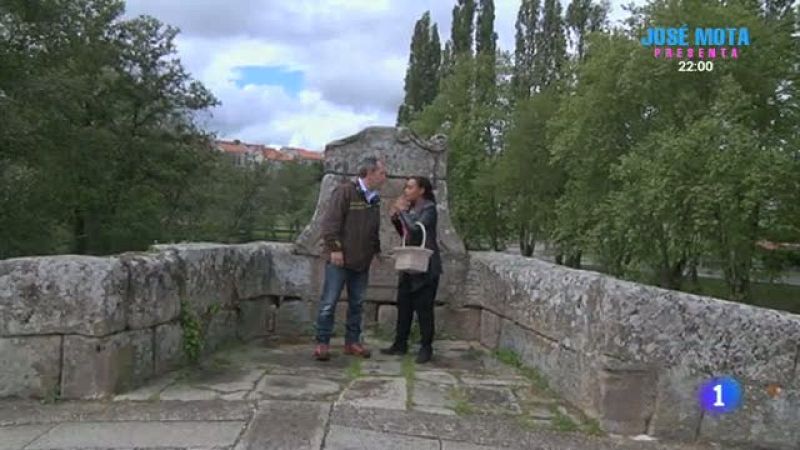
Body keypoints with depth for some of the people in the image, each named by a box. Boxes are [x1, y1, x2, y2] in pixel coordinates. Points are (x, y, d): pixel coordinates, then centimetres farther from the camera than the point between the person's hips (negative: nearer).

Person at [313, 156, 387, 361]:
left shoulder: (374, 198, 11)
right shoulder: (345, 191, -12)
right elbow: (330, 221, -16)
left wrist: (376, 249, 13)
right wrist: (335, 248, -18)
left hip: (362, 260, 7)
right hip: (340, 259, -7)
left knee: (356, 303, 12)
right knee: (329, 302, -1)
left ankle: (352, 342, 22)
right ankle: (322, 343, 8)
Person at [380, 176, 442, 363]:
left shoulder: (429, 208, -10)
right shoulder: (410, 208, 13)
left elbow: (415, 229, -24)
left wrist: (402, 211, -14)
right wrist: (395, 218, 3)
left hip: (425, 266, -8)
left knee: (423, 308, -2)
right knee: (403, 305, 11)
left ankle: (426, 348, 7)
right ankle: (400, 344, 20)